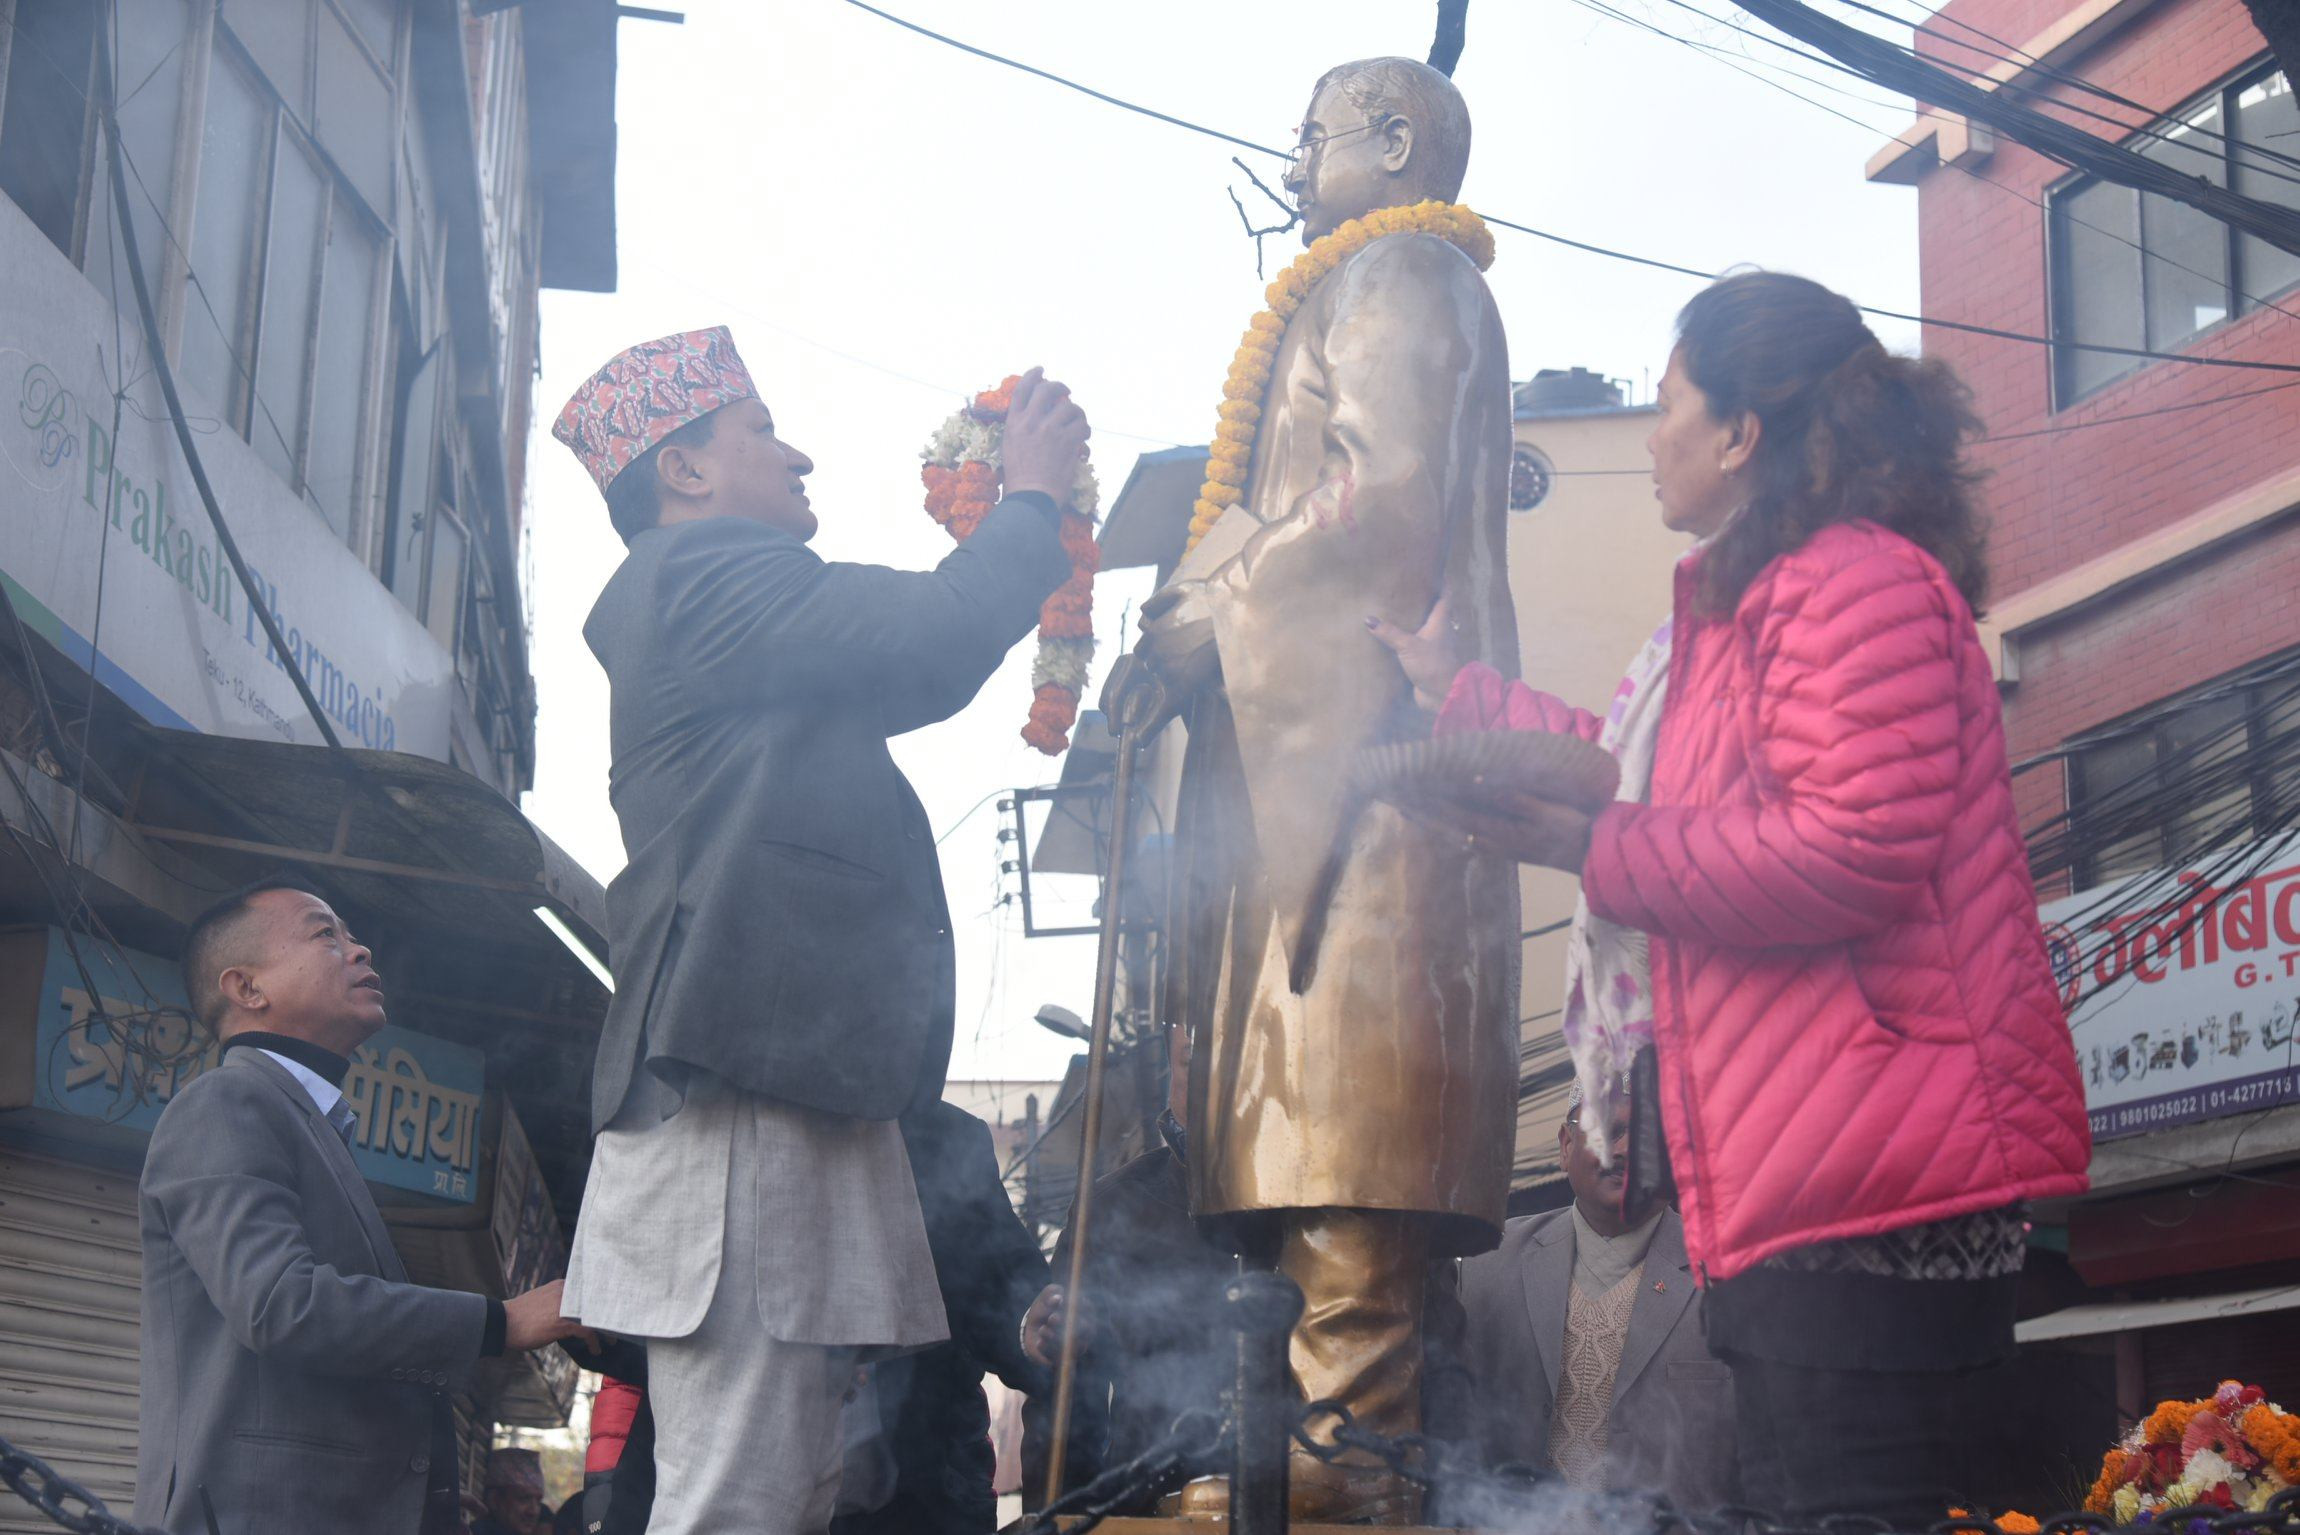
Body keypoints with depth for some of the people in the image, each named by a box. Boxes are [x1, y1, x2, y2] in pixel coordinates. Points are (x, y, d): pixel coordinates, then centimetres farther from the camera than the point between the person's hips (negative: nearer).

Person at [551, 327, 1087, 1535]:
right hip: (737, 1086, -11)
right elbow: (942, 635, -13)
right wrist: (1032, 494, 4)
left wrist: (1025, 523, 31)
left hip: (794, 1086, 11)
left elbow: (911, 669, 38)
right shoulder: (696, 576, -4)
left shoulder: (750, 647, 29)